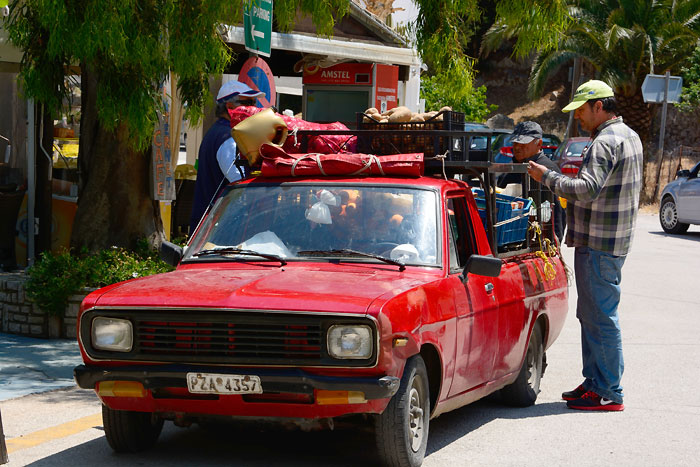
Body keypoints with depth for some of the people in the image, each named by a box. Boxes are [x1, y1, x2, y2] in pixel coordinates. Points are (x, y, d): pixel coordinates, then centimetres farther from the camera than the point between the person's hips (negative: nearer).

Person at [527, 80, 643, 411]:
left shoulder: (605, 142, -18)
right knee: (590, 315, 17)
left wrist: (548, 178, -21)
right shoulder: (629, 136, 17)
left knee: (600, 317, -8)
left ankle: (609, 393, -5)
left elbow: (588, 189, -29)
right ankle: (594, 381, 23)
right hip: (615, 239, 11)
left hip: (598, 246, -11)